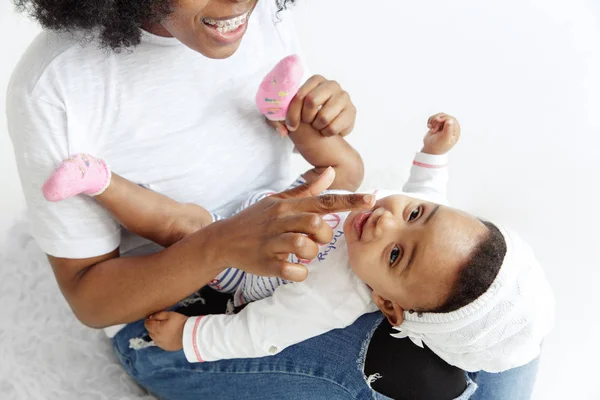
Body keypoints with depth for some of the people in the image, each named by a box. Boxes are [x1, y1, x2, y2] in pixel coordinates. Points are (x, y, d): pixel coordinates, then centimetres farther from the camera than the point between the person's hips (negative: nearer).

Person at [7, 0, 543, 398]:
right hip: (166, 308, -5)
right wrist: (223, 245, -37)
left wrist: (330, 120, -21)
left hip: (290, 239, 5)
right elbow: (88, 295, -19)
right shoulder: (52, 87, -26)